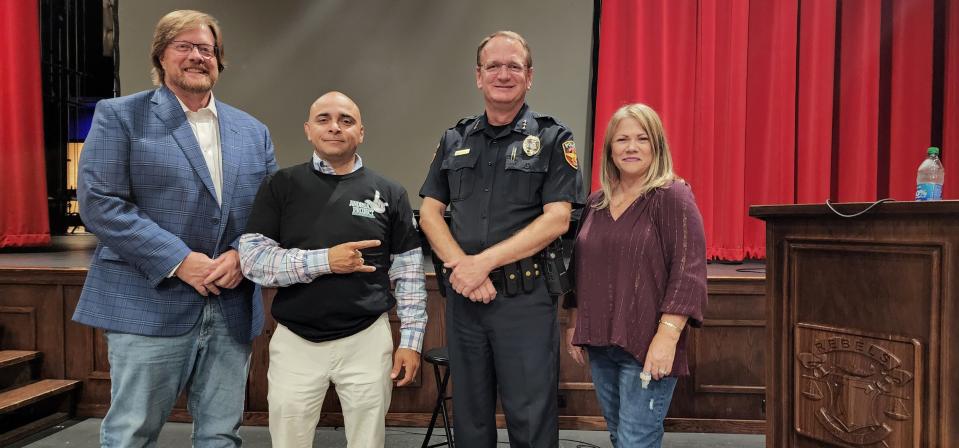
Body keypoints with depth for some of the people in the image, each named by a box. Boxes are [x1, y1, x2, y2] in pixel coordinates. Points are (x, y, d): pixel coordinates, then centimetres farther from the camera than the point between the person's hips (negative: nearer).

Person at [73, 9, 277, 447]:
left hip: (232, 308, 4)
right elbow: (98, 202, -9)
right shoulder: (120, 116, 1)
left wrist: (242, 254, -10)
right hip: (150, 304, -4)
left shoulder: (252, 131, 13)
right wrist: (179, 260, -16)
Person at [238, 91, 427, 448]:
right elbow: (251, 259, -6)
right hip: (294, 340, 0)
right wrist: (323, 260, -17)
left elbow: (409, 271, 4)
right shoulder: (281, 186, 2)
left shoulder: (388, 193, 3)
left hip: (367, 339, 0)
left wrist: (411, 339, -2)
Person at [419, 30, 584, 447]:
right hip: (462, 295, 4)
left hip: (526, 298, -4)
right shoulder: (454, 140, 10)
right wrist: (459, 265, -11)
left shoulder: (553, 139, -2)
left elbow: (556, 219, -11)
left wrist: (483, 262, -16)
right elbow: (429, 212, 6)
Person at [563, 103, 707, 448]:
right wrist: (574, 324, 15)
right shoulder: (595, 203, 11)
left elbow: (688, 271, -15)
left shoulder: (672, 197, -8)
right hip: (599, 344, 6)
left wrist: (667, 336, -22)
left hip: (647, 347, -6)